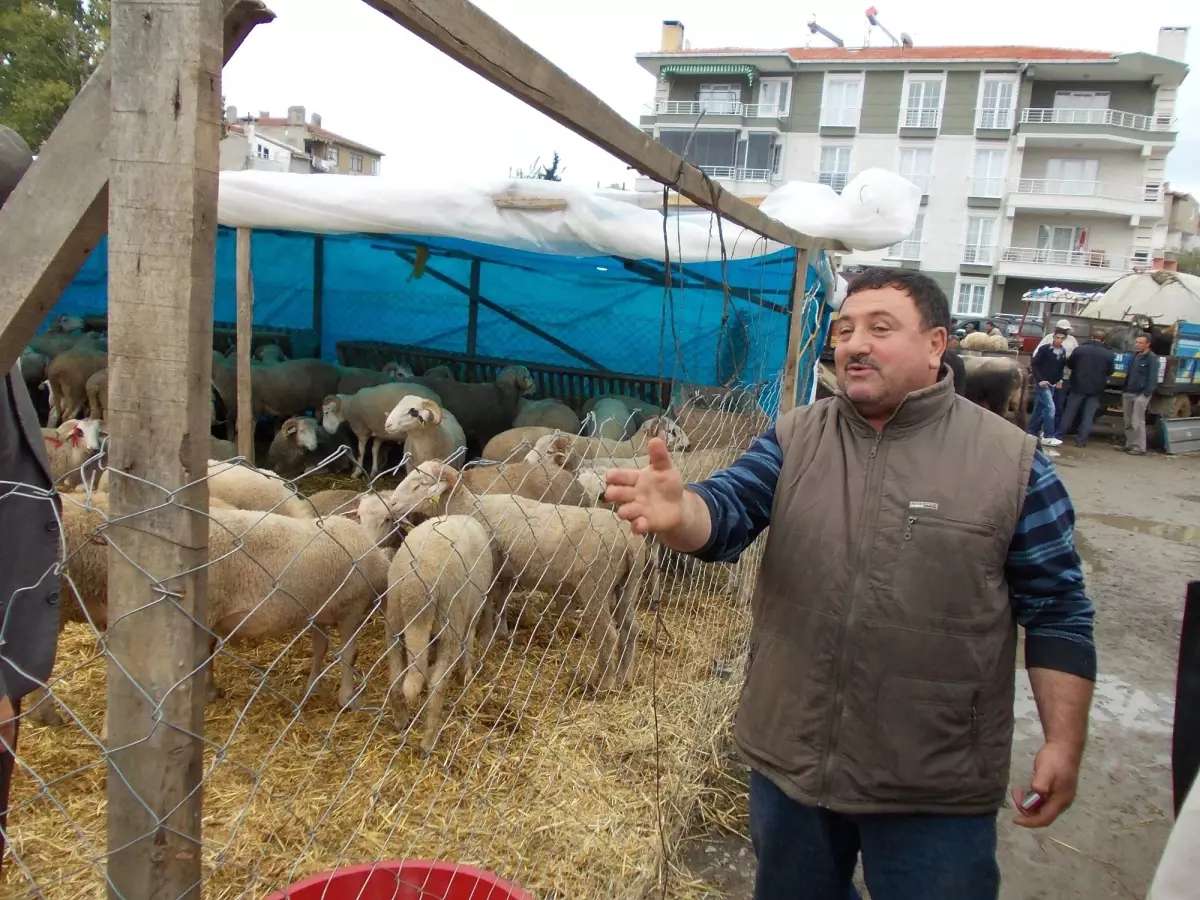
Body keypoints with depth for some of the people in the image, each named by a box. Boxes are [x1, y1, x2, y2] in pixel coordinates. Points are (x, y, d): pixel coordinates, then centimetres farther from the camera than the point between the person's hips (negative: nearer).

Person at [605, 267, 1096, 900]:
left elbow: (1056, 611, -3)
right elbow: (724, 512, -13)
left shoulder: (1012, 461, -7)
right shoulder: (794, 438, -1)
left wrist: (1063, 745, -6)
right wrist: (676, 514, -36)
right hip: (788, 757, 3)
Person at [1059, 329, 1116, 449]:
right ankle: (1081, 440, 2)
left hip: (1078, 386, -1)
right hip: (1095, 389, 1)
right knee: (1088, 416, 4)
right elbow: (1110, 371, 8)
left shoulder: (1080, 349, -8)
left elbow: (1070, 363, 5)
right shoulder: (1109, 354, -4)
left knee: (1069, 412, 9)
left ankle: (1059, 435, 13)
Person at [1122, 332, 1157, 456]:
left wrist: (1146, 394, -20)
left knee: (1137, 422, -8)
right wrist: (1124, 390, 14)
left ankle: (1139, 447, -3)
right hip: (1128, 393, 8)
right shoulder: (1133, 356, 16)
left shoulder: (1152, 358, -9)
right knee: (1128, 422, 11)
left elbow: (1153, 379, -13)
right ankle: (1129, 444, 19)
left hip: (1141, 394, -8)